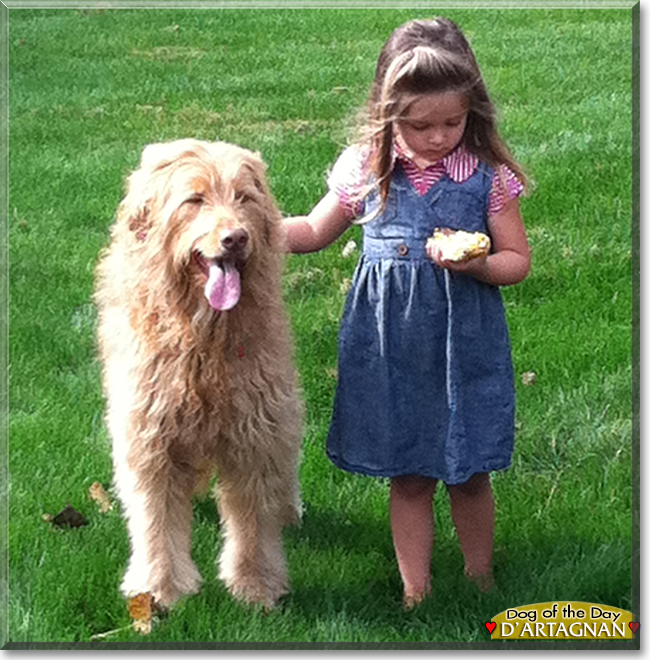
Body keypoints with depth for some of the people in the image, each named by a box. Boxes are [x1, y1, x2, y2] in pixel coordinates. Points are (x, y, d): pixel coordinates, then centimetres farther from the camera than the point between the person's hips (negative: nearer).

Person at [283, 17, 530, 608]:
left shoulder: (489, 175, -8)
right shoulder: (365, 169, -4)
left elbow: (518, 260, -1)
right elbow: (315, 231, 12)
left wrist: (477, 264, -22)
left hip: (465, 341, -1)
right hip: (391, 345, 1)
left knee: (470, 473, 11)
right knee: (408, 476, 11)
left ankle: (480, 579, 33)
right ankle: (416, 592, 25)